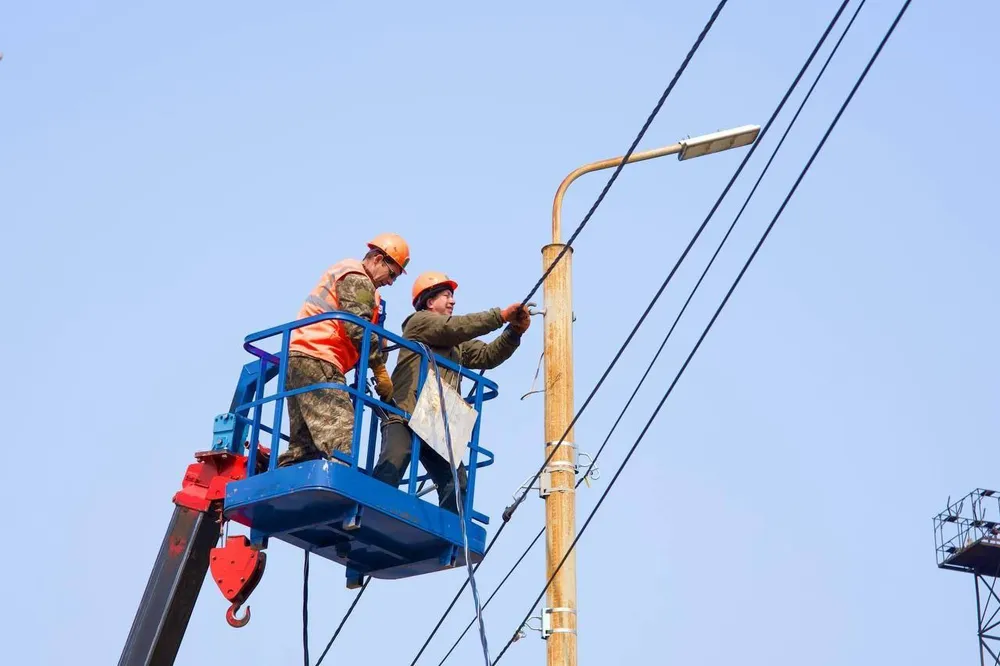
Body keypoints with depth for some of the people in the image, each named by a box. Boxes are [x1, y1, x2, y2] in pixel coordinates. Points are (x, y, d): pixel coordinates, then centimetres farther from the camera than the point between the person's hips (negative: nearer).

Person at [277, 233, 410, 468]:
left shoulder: (342, 273, 30)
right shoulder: (356, 279, -1)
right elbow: (359, 328, -13)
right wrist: (380, 371, -10)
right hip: (316, 360, -10)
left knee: (303, 445, 7)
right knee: (340, 439, -21)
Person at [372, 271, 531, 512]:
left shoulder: (458, 343, 29)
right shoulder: (419, 321, 8)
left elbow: (486, 356, 16)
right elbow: (454, 327, -9)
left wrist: (514, 332, -1)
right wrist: (500, 315, -11)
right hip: (404, 416, -7)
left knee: (456, 484, -3)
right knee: (394, 463, -30)